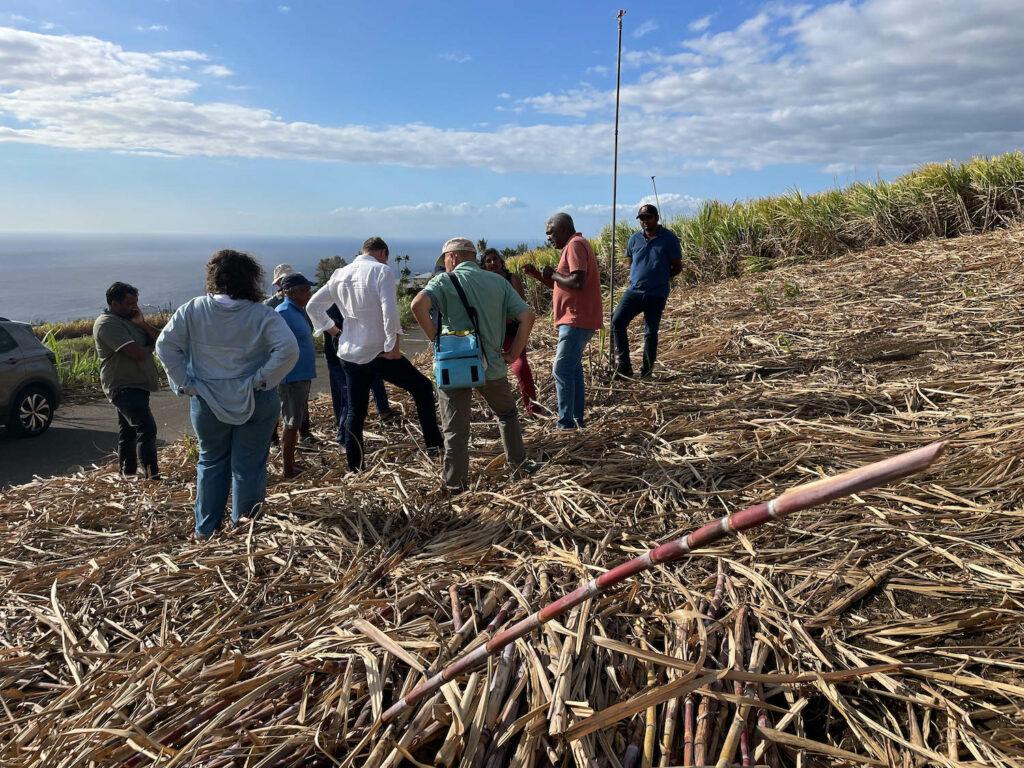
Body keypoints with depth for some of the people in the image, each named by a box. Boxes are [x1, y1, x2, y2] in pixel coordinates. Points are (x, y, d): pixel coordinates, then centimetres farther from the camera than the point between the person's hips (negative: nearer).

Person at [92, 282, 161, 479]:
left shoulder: (130, 319, 15)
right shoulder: (107, 324, -14)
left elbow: (159, 339, 10)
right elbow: (137, 353, -24)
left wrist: (142, 323, -6)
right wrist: (149, 347, -2)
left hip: (137, 385, 10)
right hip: (124, 387, -10)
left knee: (128, 432, 17)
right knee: (146, 428, -20)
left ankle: (128, 473, 26)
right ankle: (151, 476, -22)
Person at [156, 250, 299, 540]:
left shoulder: (193, 310, -6)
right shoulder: (262, 315, -12)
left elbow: (165, 345, -7)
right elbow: (289, 349, -24)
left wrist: (185, 383, -3)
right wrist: (262, 379, -14)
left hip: (207, 402, 2)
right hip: (254, 403, -2)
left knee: (210, 462, 20)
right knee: (248, 465, 10)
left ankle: (205, 528, 29)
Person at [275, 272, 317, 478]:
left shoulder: (298, 311, 12)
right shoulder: (283, 313, -18)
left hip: (302, 376, 10)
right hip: (291, 378, -10)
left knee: (297, 421, 17)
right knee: (292, 423, -1)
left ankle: (290, 462, 29)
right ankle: (289, 469, 9)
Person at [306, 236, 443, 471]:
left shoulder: (340, 274, 11)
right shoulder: (382, 270, -8)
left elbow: (312, 306, 15)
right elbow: (389, 310, -20)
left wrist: (331, 329, 19)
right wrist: (393, 344, -14)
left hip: (349, 353, 6)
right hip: (378, 351, -6)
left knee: (355, 411, 12)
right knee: (422, 388, 11)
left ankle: (355, 467, 17)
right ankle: (434, 443, 11)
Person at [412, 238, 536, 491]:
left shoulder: (445, 281, -3)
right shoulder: (498, 281, 7)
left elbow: (418, 304, -22)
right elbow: (526, 315, 0)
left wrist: (435, 337, -11)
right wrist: (514, 353, 3)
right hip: (492, 365, 3)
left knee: (456, 429, 9)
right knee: (507, 414, 26)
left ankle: (455, 484, 15)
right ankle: (519, 463, 31)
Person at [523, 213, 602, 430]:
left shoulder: (575, 245, -12)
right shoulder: (574, 246, 21)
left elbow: (578, 282, -25)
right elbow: (562, 285, 25)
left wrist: (553, 274, -12)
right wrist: (538, 275, 13)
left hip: (576, 320, -11)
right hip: (577, 320, 11)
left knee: (562, 370, -10)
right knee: (573, 368, 15)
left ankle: (566, 422, -8)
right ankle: (577, 418, 21)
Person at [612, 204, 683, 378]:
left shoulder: (669, 238, -2)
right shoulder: (634, 239, 8)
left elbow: (677, 267, 4)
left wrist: (661, 278, 2)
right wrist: (636, 277, 11)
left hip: (656, 295, -3)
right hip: (634, 290, 3)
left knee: (651, 332, 5)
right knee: (617, 321, -14)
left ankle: (647, 370, 15)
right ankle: (624, 365, -9)